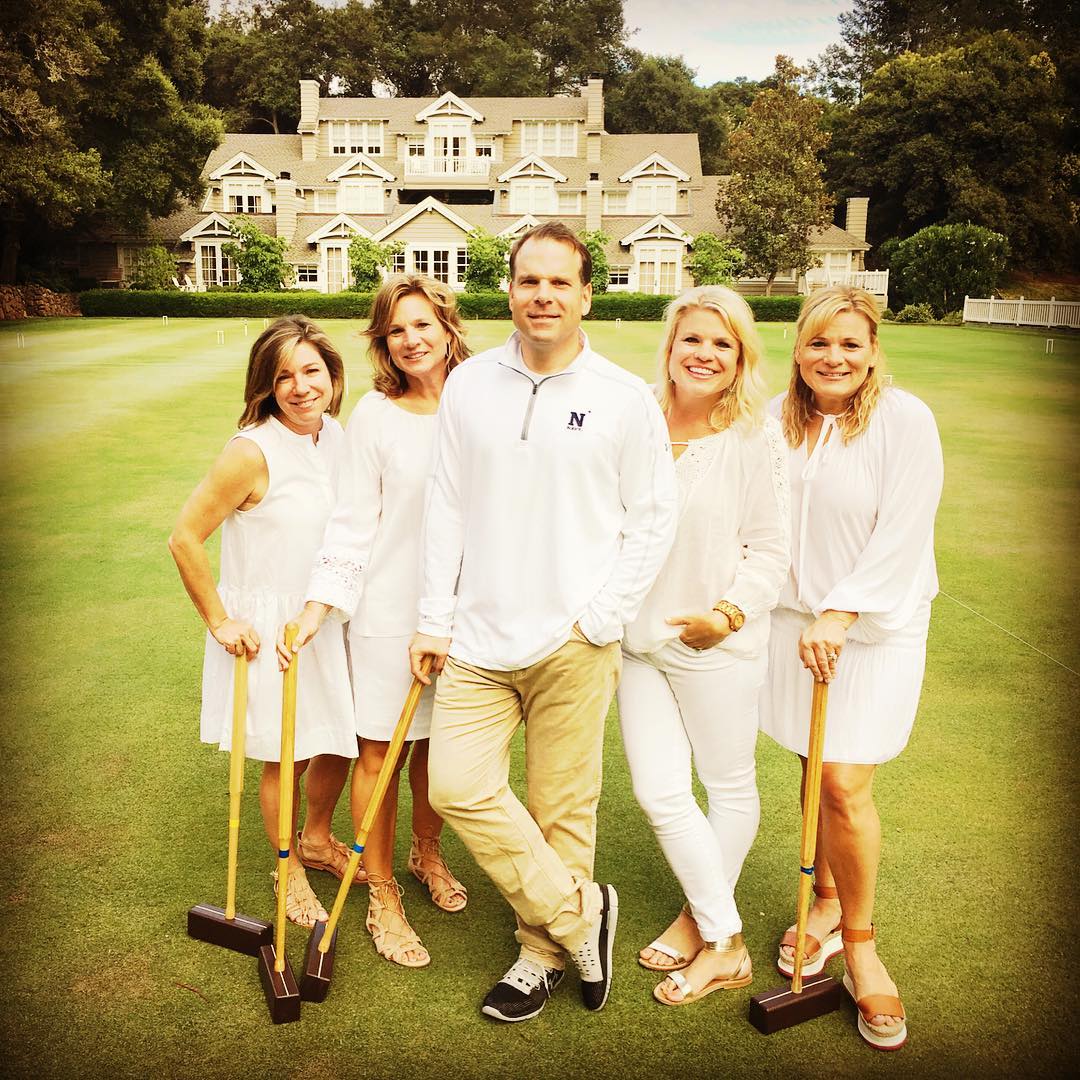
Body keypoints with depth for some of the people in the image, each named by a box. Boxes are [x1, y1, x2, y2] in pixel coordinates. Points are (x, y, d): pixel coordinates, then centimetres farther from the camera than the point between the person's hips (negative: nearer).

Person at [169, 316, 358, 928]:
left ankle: (319, 837, 45)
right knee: (287, 758, 9)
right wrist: (219, 622, -13)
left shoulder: (337, 435, -2)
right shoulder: (253, 452, -23)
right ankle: (289, 871, 35)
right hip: (266, 627, -6)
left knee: (339, 744, 17)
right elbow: (186, 538, -19)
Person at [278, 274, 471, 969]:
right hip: (390, 608, -2)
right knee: (381, 752, 6)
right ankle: (383, 897, 25)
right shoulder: (374, 415, -8)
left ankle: (428, 854, 42)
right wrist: (317, 609, -13)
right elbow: (353, 522, -6)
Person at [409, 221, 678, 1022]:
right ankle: (581, 912, 17)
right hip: (480, 637, 3)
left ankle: (545, 952, 30)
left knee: (563, 807, 7)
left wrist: (601, 621, -8)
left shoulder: (625, 398, -3)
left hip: (573, 642, -3)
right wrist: (435, 619, 4)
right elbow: (447, 507, 7)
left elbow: (653, 519, 0)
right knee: (457, 787, -2)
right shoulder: (470, 386, 5)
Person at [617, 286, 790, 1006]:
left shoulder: (757, 438, -9)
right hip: (640, 637, 4)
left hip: (720, 645, -3)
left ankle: (704, 924, 34)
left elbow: (771, 549, -8)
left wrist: (732, 610, -21)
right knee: (659, 792, 4)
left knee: (729, 786, 12)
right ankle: (726, 944, 22)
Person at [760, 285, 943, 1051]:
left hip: (873, 628, -4)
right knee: (813, 772, 11)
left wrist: (840, 615, -19)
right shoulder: (778, 419, 2)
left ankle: (861, 946, 17)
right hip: (794, 616, 4)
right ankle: (827, 901, 35)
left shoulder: (905, 420, -11)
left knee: (845, 786, -5)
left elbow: (901, 537, -15)